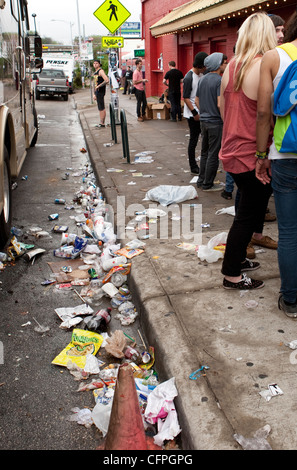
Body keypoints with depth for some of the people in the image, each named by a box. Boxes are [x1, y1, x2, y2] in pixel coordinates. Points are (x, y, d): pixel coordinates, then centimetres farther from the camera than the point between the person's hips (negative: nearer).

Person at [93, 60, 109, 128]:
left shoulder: (101, 71, -12)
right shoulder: (95, 72, 18)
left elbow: (107, 80, -25)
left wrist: (98, 86, -20)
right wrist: (94, 94, 22)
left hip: (101, 91, -10)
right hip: (97, 91, 10)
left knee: (101, 108, -8)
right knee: (101, 108, 11)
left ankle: (102, 123, -5)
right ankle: (102, 123, 15)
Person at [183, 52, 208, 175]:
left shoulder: (202, 75, 10)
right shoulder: (189, 78, -14)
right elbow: (185, 98, -15)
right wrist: (195, 113, -17)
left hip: (202, 113, 8)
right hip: (192, 115, -8)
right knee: (193, 140, 0)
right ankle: (193, 168, 9)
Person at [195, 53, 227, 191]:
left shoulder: (202, 79, 9)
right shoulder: (220, 80, -15)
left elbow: (197, 100, 14)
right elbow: (220, 104, -22)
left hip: (204, 121, 8)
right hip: (216, 122, -8)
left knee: (205, 152, 17)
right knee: (213, 154, 1)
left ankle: (201, 181, 25)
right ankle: (208, 184, 9)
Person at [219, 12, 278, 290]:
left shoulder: (231, 67, 6)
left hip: (232, 152, 8)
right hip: (253, 156, -8)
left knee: (248, 211, 22)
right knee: (248, 215, 4)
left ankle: (237, 258, 35)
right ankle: (232, 275, 14)